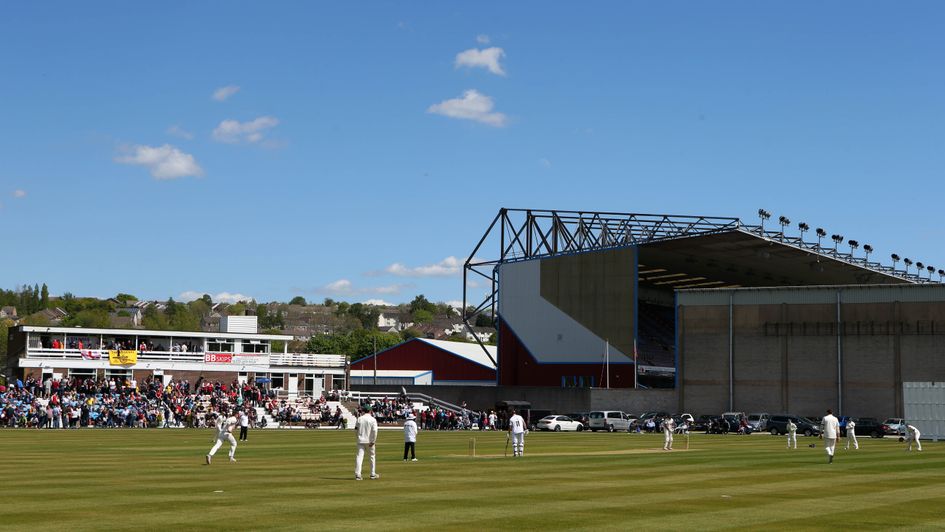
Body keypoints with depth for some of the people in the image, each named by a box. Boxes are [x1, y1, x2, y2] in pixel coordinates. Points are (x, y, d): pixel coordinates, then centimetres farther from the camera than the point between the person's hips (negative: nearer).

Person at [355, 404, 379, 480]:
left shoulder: (359, 419, 3)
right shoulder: (373, 419, -6)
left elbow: (356, 430, 7)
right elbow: (374, 431, -16)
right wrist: (373, 441, -12)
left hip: (361, 440, 2)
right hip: (369, 441, -2)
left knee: (359, 457, -3)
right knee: (372, 457, 13)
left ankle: (357, 474, -15)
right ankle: (373, 474, 19)